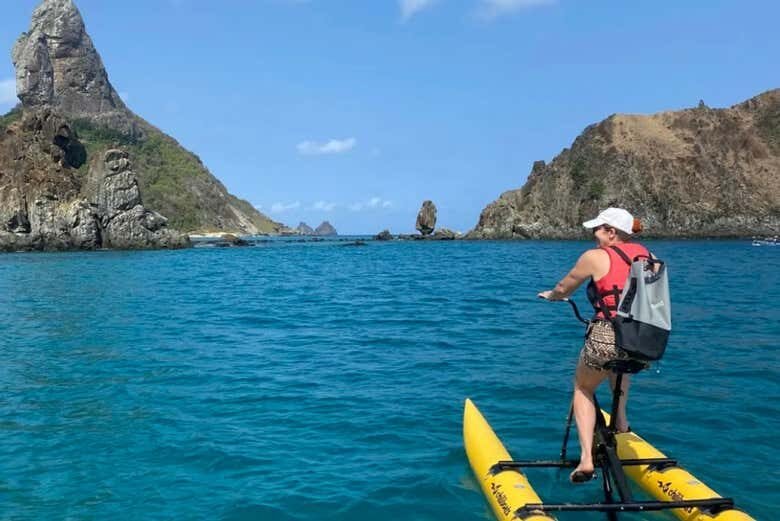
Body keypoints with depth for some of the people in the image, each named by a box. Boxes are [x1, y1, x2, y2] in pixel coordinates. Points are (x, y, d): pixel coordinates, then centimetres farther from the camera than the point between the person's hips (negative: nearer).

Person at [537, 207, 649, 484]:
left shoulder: (595, 257, -2)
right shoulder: (646, 254, 11)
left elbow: (563, 289, 11)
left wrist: (549, 295, 34)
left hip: (606, 339, -5)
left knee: (582, 389, 22)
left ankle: (586, 459, 9)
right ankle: (621, 421, 40)